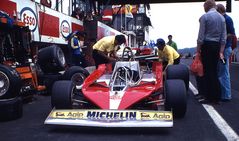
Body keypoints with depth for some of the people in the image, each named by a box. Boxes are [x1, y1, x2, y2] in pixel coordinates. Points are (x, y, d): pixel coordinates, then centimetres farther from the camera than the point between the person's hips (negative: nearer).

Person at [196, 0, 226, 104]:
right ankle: (216, 97, 15)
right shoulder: (222, 17, 12)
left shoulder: (204, 17, -6)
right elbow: (223, 36, 8)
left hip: (207, 45, -6)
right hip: (217, 46, 6)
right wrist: (221, 51, 10)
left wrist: (198, 49, -3)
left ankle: (209, 97, 2)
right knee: (214, 71, 11)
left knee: (208, 71, -1)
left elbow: (201, 35, -10)